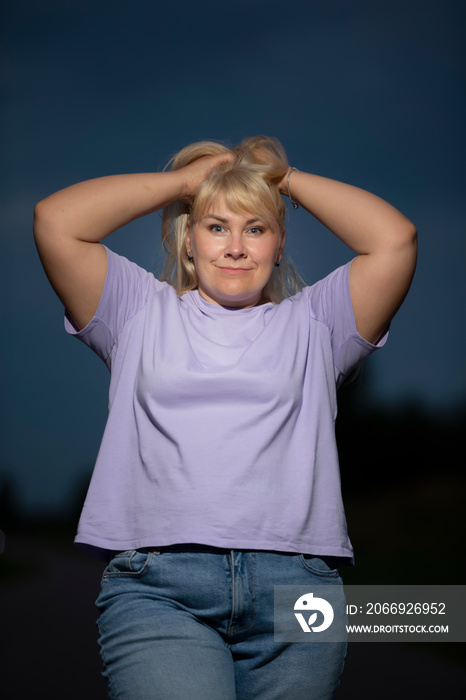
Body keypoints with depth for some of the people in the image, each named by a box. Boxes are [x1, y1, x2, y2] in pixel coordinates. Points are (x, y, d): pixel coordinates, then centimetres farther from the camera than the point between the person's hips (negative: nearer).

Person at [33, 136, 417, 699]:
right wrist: (183, 181, 19)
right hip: (155, 583, -1)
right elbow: (55, 220, 11)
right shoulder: (144, 313, 22)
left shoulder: (310, 323, 22)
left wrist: (285, 178, 19)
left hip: (295, 582, 2)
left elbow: (394, 239, 9)